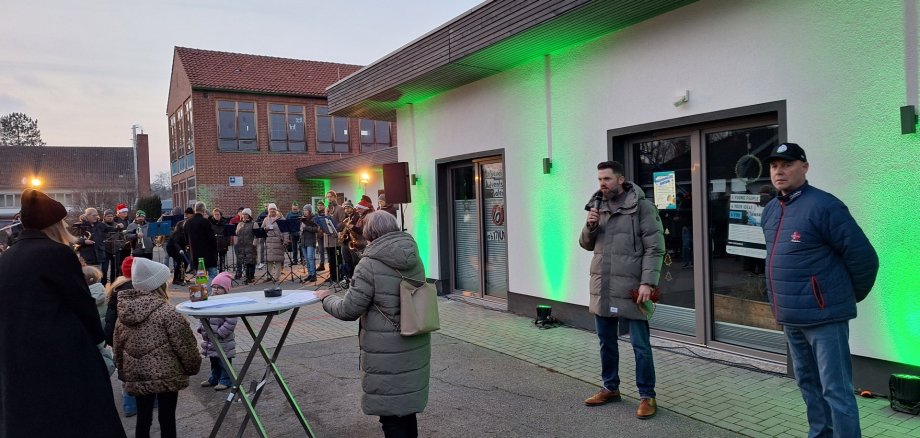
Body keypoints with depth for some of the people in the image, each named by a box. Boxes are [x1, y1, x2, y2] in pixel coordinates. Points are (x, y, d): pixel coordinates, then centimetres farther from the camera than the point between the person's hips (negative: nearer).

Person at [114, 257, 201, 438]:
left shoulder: (124, 311, 4)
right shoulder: (167, 312, -16)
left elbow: (118, 345, 13)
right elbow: (184, 345, -13)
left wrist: (124, 371, 26)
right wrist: (193, 366, 2)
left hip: (136, 375, 6)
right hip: (166, 375, -5)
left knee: (143, 419, 15)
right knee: (167, 419, 5)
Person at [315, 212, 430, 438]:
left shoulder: (369, 265, -16)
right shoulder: (414, 258, 3)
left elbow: (349, 310, -12)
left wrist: (326, 298, 7)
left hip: (387, 352, -6)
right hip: (415, 346, 6)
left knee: (390, 411, 7)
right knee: (407, 401, 21)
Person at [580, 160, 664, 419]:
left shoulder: (641, 206, -7)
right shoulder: (598, 207, 12)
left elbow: (654, 248, -10)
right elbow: (586, 244, 16)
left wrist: (647, 282, -18)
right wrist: (589, 226, -4)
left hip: (630, 288, -6)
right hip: (601, 288, 6)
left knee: (640, 345, 2)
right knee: (606, 342, 16)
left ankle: (647, 396, 15)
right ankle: (610, 388, 31)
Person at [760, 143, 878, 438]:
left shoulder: (823, 206, -15)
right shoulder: (770, 211, 10)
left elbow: (863, 257, -13)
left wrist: (851, 296, 0)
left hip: (824, 315, -8)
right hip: (791, 318, 8)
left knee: (835, 390, -2)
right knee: (808, 384, 19)